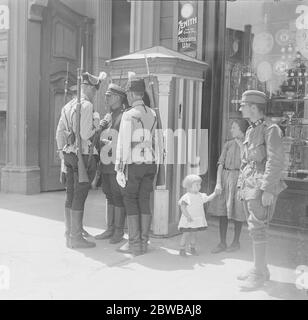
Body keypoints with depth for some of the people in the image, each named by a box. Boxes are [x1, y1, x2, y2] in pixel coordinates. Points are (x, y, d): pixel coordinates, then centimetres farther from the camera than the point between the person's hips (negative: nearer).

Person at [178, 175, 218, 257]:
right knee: (186, 234, -2)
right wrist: (187, 216, -27)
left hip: (197, 219, 6)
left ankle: (193, 248, 28)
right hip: (188, 221, -6)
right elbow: (182, 207, -19)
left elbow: (208, 198, 16)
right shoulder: (186, 197, -14)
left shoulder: (200, 196, 7)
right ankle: (182, 250, 8)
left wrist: (215, 193, 4)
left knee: (194, 234, 14)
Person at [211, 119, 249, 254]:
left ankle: (236, 242, 20)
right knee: (222, 211, 2)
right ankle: (222, 243, 10)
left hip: (239, 178, -3)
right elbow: (221, 164, 3)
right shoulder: (228, 144, 8)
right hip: (225, 178, 3)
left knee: (237, 211, 5)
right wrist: (218, 182, -3)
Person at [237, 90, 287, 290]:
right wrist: (241, 186, 19)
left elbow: (276, 162, -17)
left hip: (262, 185, -9)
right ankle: (261, 269, 22)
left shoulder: (271, 129, -11)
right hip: (249, 186, 9)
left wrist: (268, 190, -22)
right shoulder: (250, 131, 16)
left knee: (257, 228, -10)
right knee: (255, 227, 12)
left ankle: (259, 275, -3)